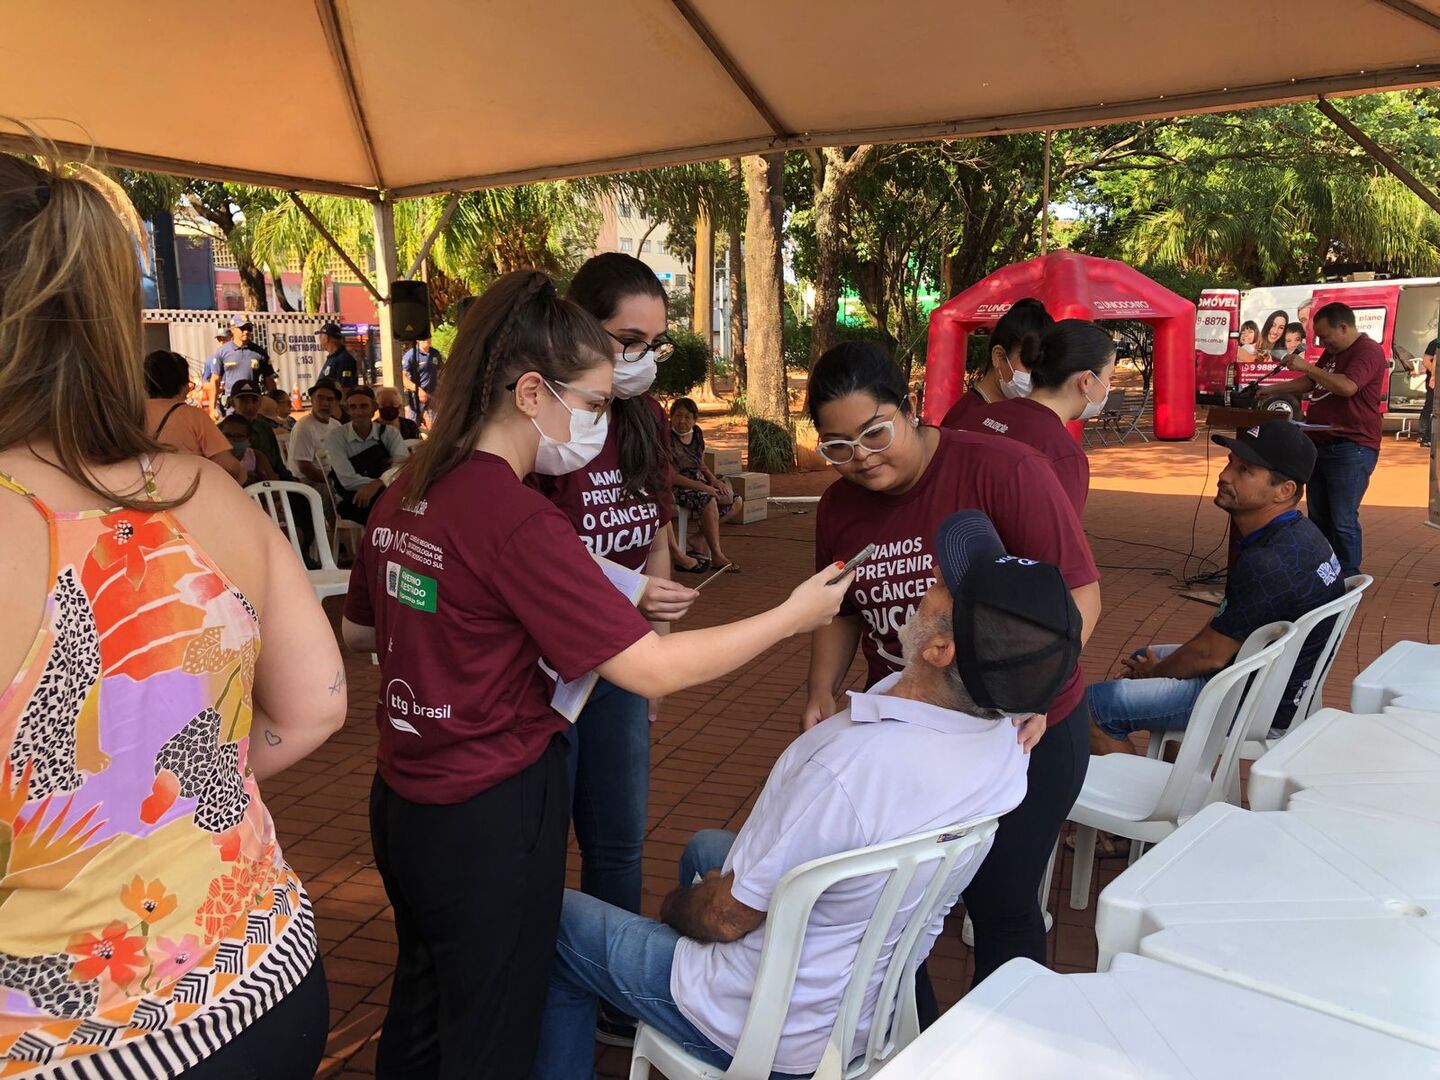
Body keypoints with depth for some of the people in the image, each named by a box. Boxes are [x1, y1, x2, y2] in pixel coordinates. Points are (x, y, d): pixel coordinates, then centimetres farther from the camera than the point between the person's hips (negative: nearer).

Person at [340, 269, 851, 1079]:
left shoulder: (406, 493, 1)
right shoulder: (516, 518, -24)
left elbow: (360, 630, 15)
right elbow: (652, 670, -25)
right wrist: (792, 617, -14)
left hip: (404, 799, 8)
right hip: (491, 819, -8)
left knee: (419, 1011, 27)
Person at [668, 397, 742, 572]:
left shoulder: (697, 434, 8)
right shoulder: (667, 438, -15)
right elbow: (671, 477, -20)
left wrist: (714, 480, -4)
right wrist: (703, 487, -22)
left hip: (698, 482, 8)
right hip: (676, 487, -8)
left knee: (736, 502, -4)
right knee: (708, 500, -33)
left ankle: (702, 534, 4)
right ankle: (716, 556, -26)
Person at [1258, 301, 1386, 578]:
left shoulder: (1368, 351, -11)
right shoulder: (1332, 353, 20)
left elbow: (1347, 387, -26)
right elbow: (1310, 383, 33)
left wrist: (1307, 366, -19)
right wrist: (1272, 389, 24)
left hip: (1351, 448, -9)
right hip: (1320, 445, 9)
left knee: (1343, 521, -9)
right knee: (1318, 518, 11)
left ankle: (1347, 581, -3)